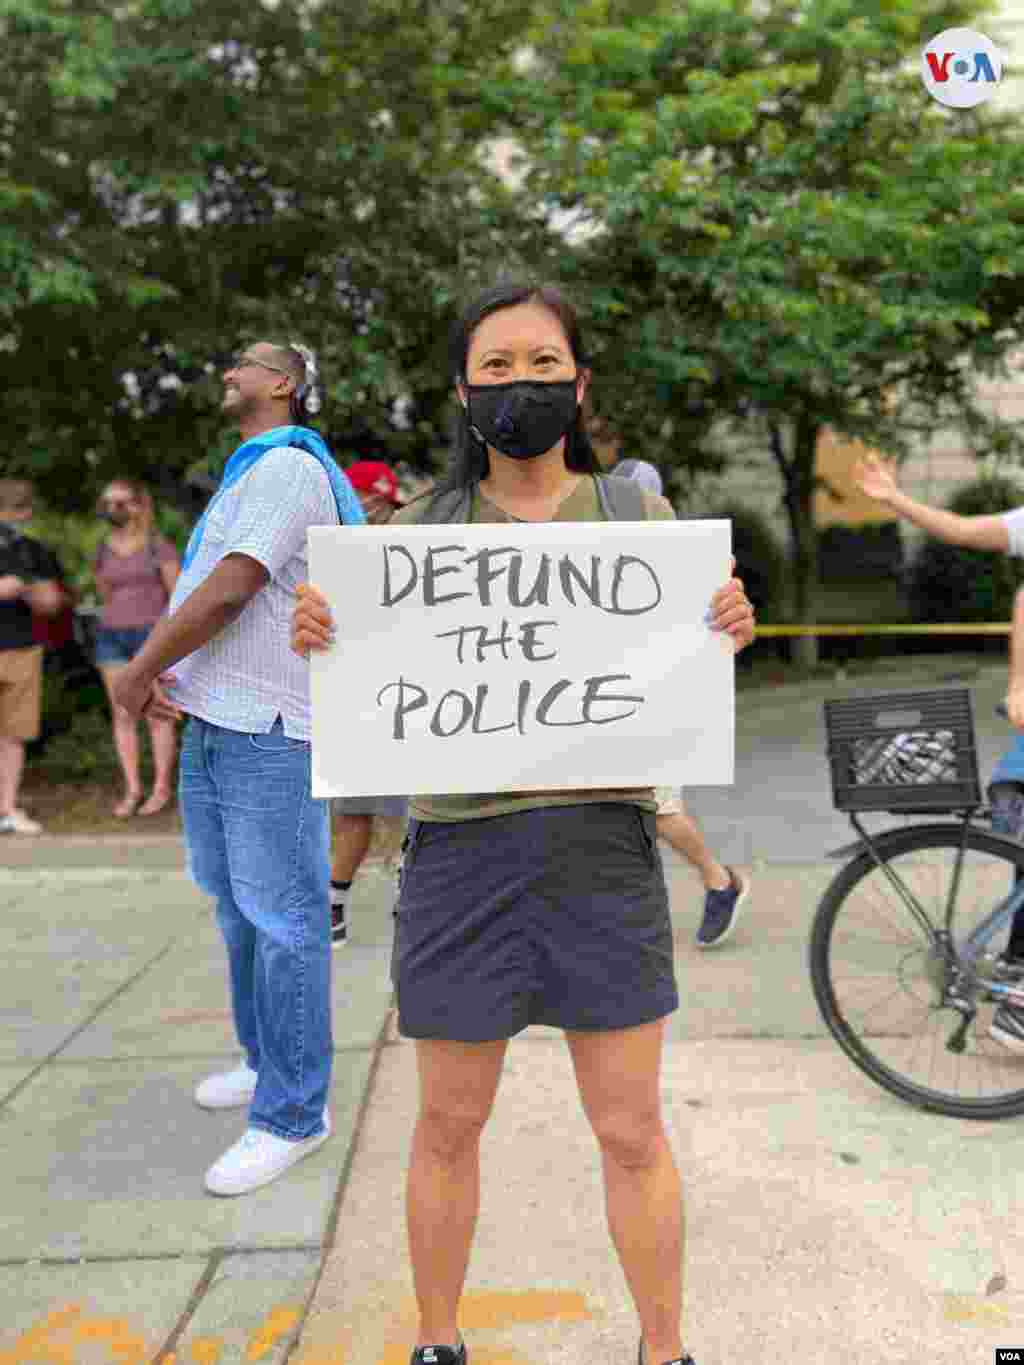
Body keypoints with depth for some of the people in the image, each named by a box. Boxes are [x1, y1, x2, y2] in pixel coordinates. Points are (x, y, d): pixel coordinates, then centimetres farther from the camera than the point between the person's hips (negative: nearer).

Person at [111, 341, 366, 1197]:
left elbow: (230, 591, -18)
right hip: (218, 719, 10)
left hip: (271, 729, -10)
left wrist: (139, 671, -8)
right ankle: (272, 1063, 32)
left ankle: (292, 1113, 6)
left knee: (282, 919, -4)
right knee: (239, 907, 18)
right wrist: (160, 668, 7)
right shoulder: (254, 473, 21)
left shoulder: (289, 466, -11)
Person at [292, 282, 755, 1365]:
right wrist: (316, 641, -14)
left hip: (602, 840, 0)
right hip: (462, 844, 1)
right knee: (448, 1124, 15)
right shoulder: (420, 529, 5)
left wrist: (730, 634, -12)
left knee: (631, 1133, 10)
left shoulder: (638, 515, 5)